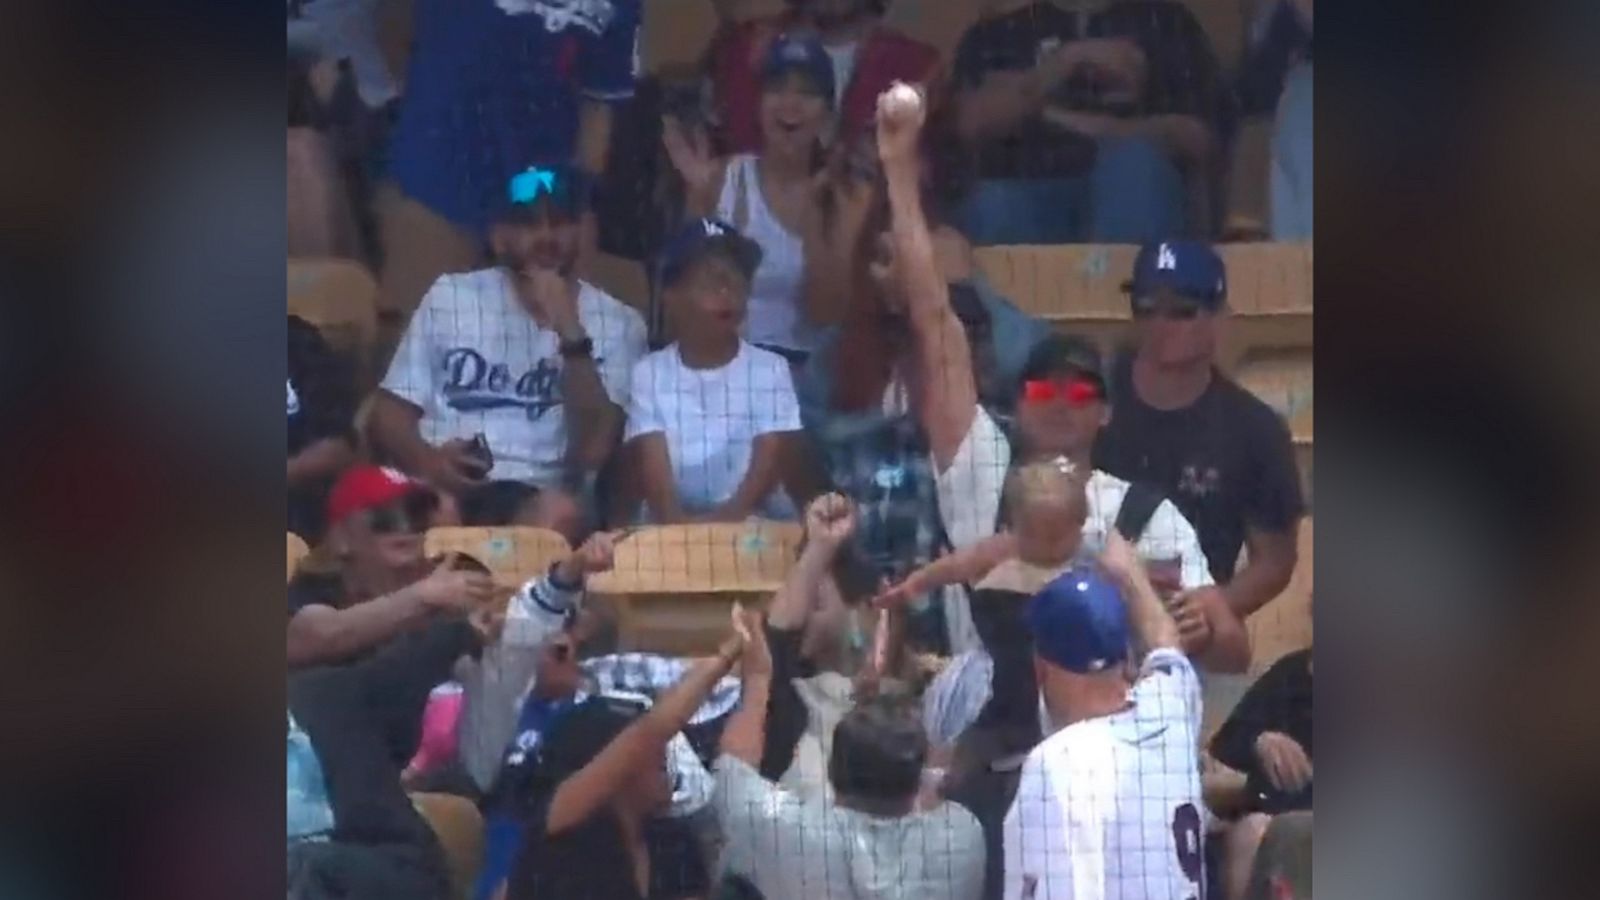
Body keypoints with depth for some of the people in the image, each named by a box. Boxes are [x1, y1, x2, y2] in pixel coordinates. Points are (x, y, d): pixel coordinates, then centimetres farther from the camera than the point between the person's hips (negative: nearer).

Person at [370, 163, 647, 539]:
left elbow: (592, 450, -4)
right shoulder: (449, 297, 15)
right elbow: (390, 411, 13)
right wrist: (426, 460, -10)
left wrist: (570, 332, -12)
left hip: (536, 497, 0)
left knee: (560, 515, -38)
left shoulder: (616, 323, 8)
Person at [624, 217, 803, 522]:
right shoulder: (649, 373, 6)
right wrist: (676, 519, -24)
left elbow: (770, 463, -3)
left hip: (758, 526, 0)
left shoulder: (771, 370, 6)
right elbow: (652, 470, -4)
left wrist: (731, 515, -21)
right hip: (677, 530, 0)